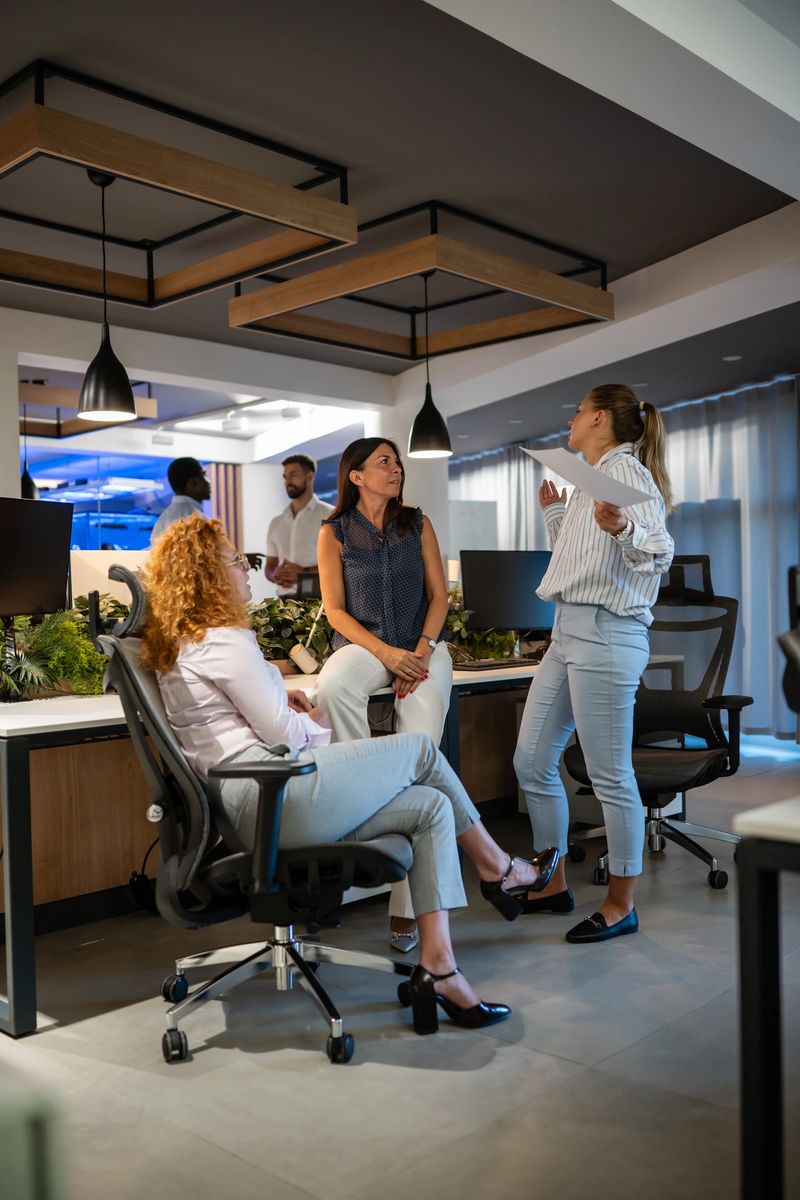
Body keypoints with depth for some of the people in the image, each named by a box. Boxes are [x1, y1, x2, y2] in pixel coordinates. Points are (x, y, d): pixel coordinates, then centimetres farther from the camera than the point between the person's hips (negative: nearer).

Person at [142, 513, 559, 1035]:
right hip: (274, 796, -10)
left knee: (431, 806, 5)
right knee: (420, 749, -1)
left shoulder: (177, 646, 19)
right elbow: (282, 733, -11)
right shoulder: (224, 640, -12)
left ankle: (437, 967, 0)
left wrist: (281, 701, 14)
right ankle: (499, 869, 18)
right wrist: (320, 725, 10)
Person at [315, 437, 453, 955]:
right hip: (363, 644, -1)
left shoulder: (418, 524, 9)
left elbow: (439, 595, 6)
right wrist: (386, 653, -14)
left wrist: (421, 651, -11)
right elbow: (335, 609, -1)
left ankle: (406, 906, -14)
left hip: (423, 647, 1)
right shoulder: (335, 533, 4)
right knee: (333, 687, -39)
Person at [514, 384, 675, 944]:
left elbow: (660, 552, -20)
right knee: (532, 762, 12)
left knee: (611, 775, -2)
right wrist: (555, 514, 31)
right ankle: (554, 884, 25)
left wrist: (624, 529, -38)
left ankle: (621, 906, 11)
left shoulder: (625, 470, -8)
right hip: (568, 631, 10)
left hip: (606, 635, -10)